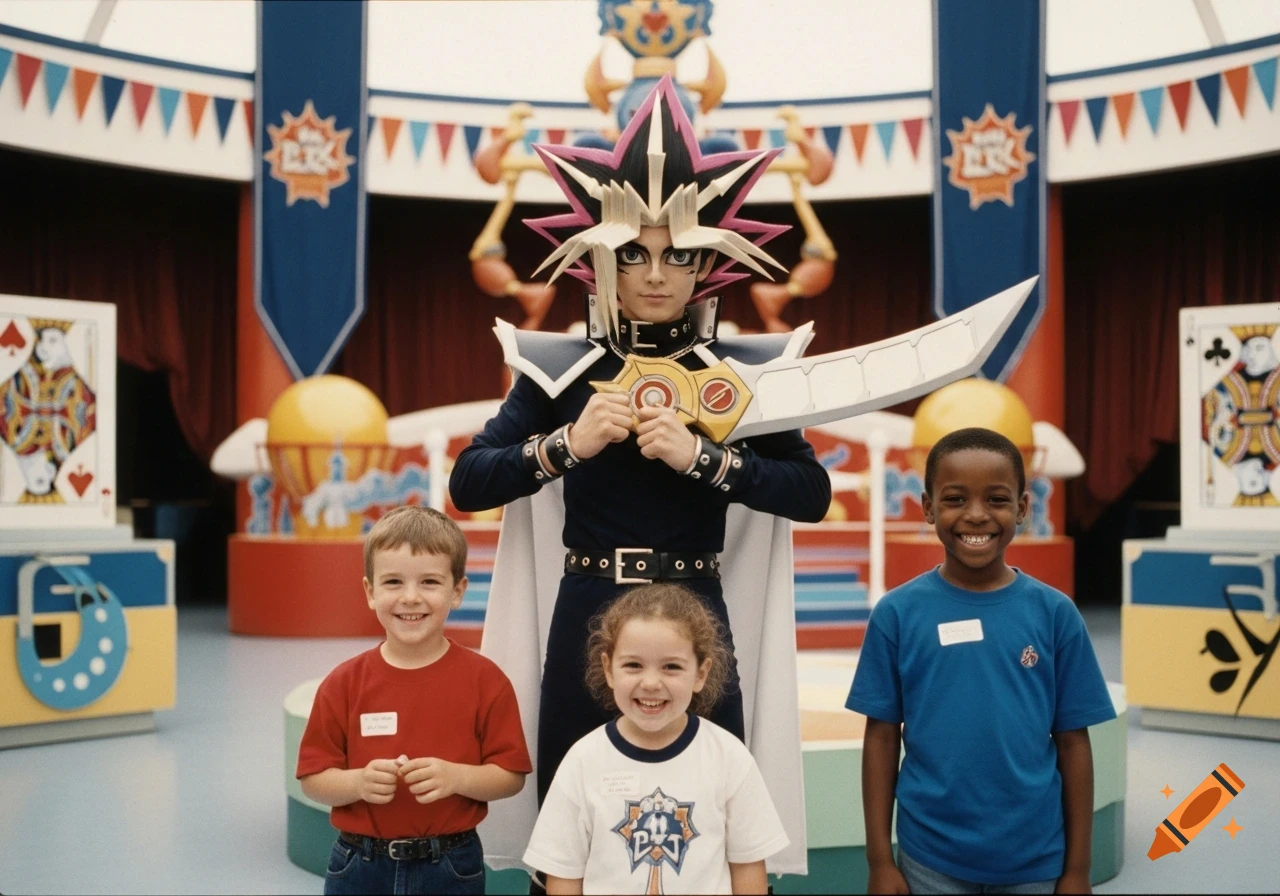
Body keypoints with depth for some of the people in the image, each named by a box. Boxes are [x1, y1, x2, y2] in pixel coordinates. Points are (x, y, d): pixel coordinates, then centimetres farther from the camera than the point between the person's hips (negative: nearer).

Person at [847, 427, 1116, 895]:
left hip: (1035, 857, 1)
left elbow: (1073, 741, -1)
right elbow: (882, 737, -2)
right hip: (930, 857, 0)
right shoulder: (898, 612, -7)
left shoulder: (1054, 612, -5)